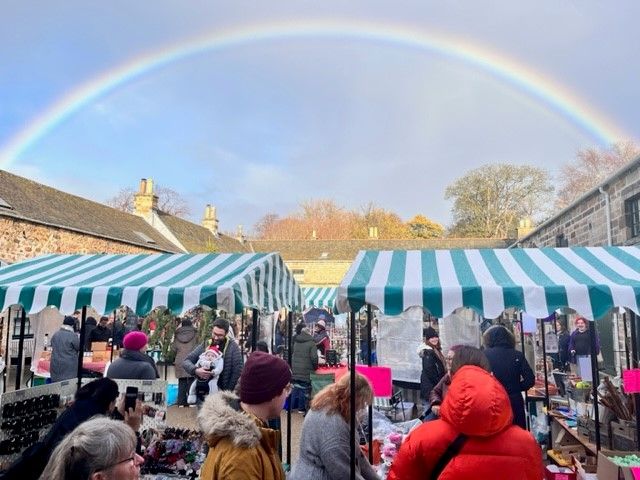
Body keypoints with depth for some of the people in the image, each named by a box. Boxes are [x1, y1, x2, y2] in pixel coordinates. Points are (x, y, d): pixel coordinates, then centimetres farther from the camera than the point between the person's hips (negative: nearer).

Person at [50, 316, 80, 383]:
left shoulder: (55, 334, 6)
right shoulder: (73, 336, -15)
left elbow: (52, 347, 18)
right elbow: (79, 347, -6)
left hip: (55, 364, 6)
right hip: (69, 366, -6)